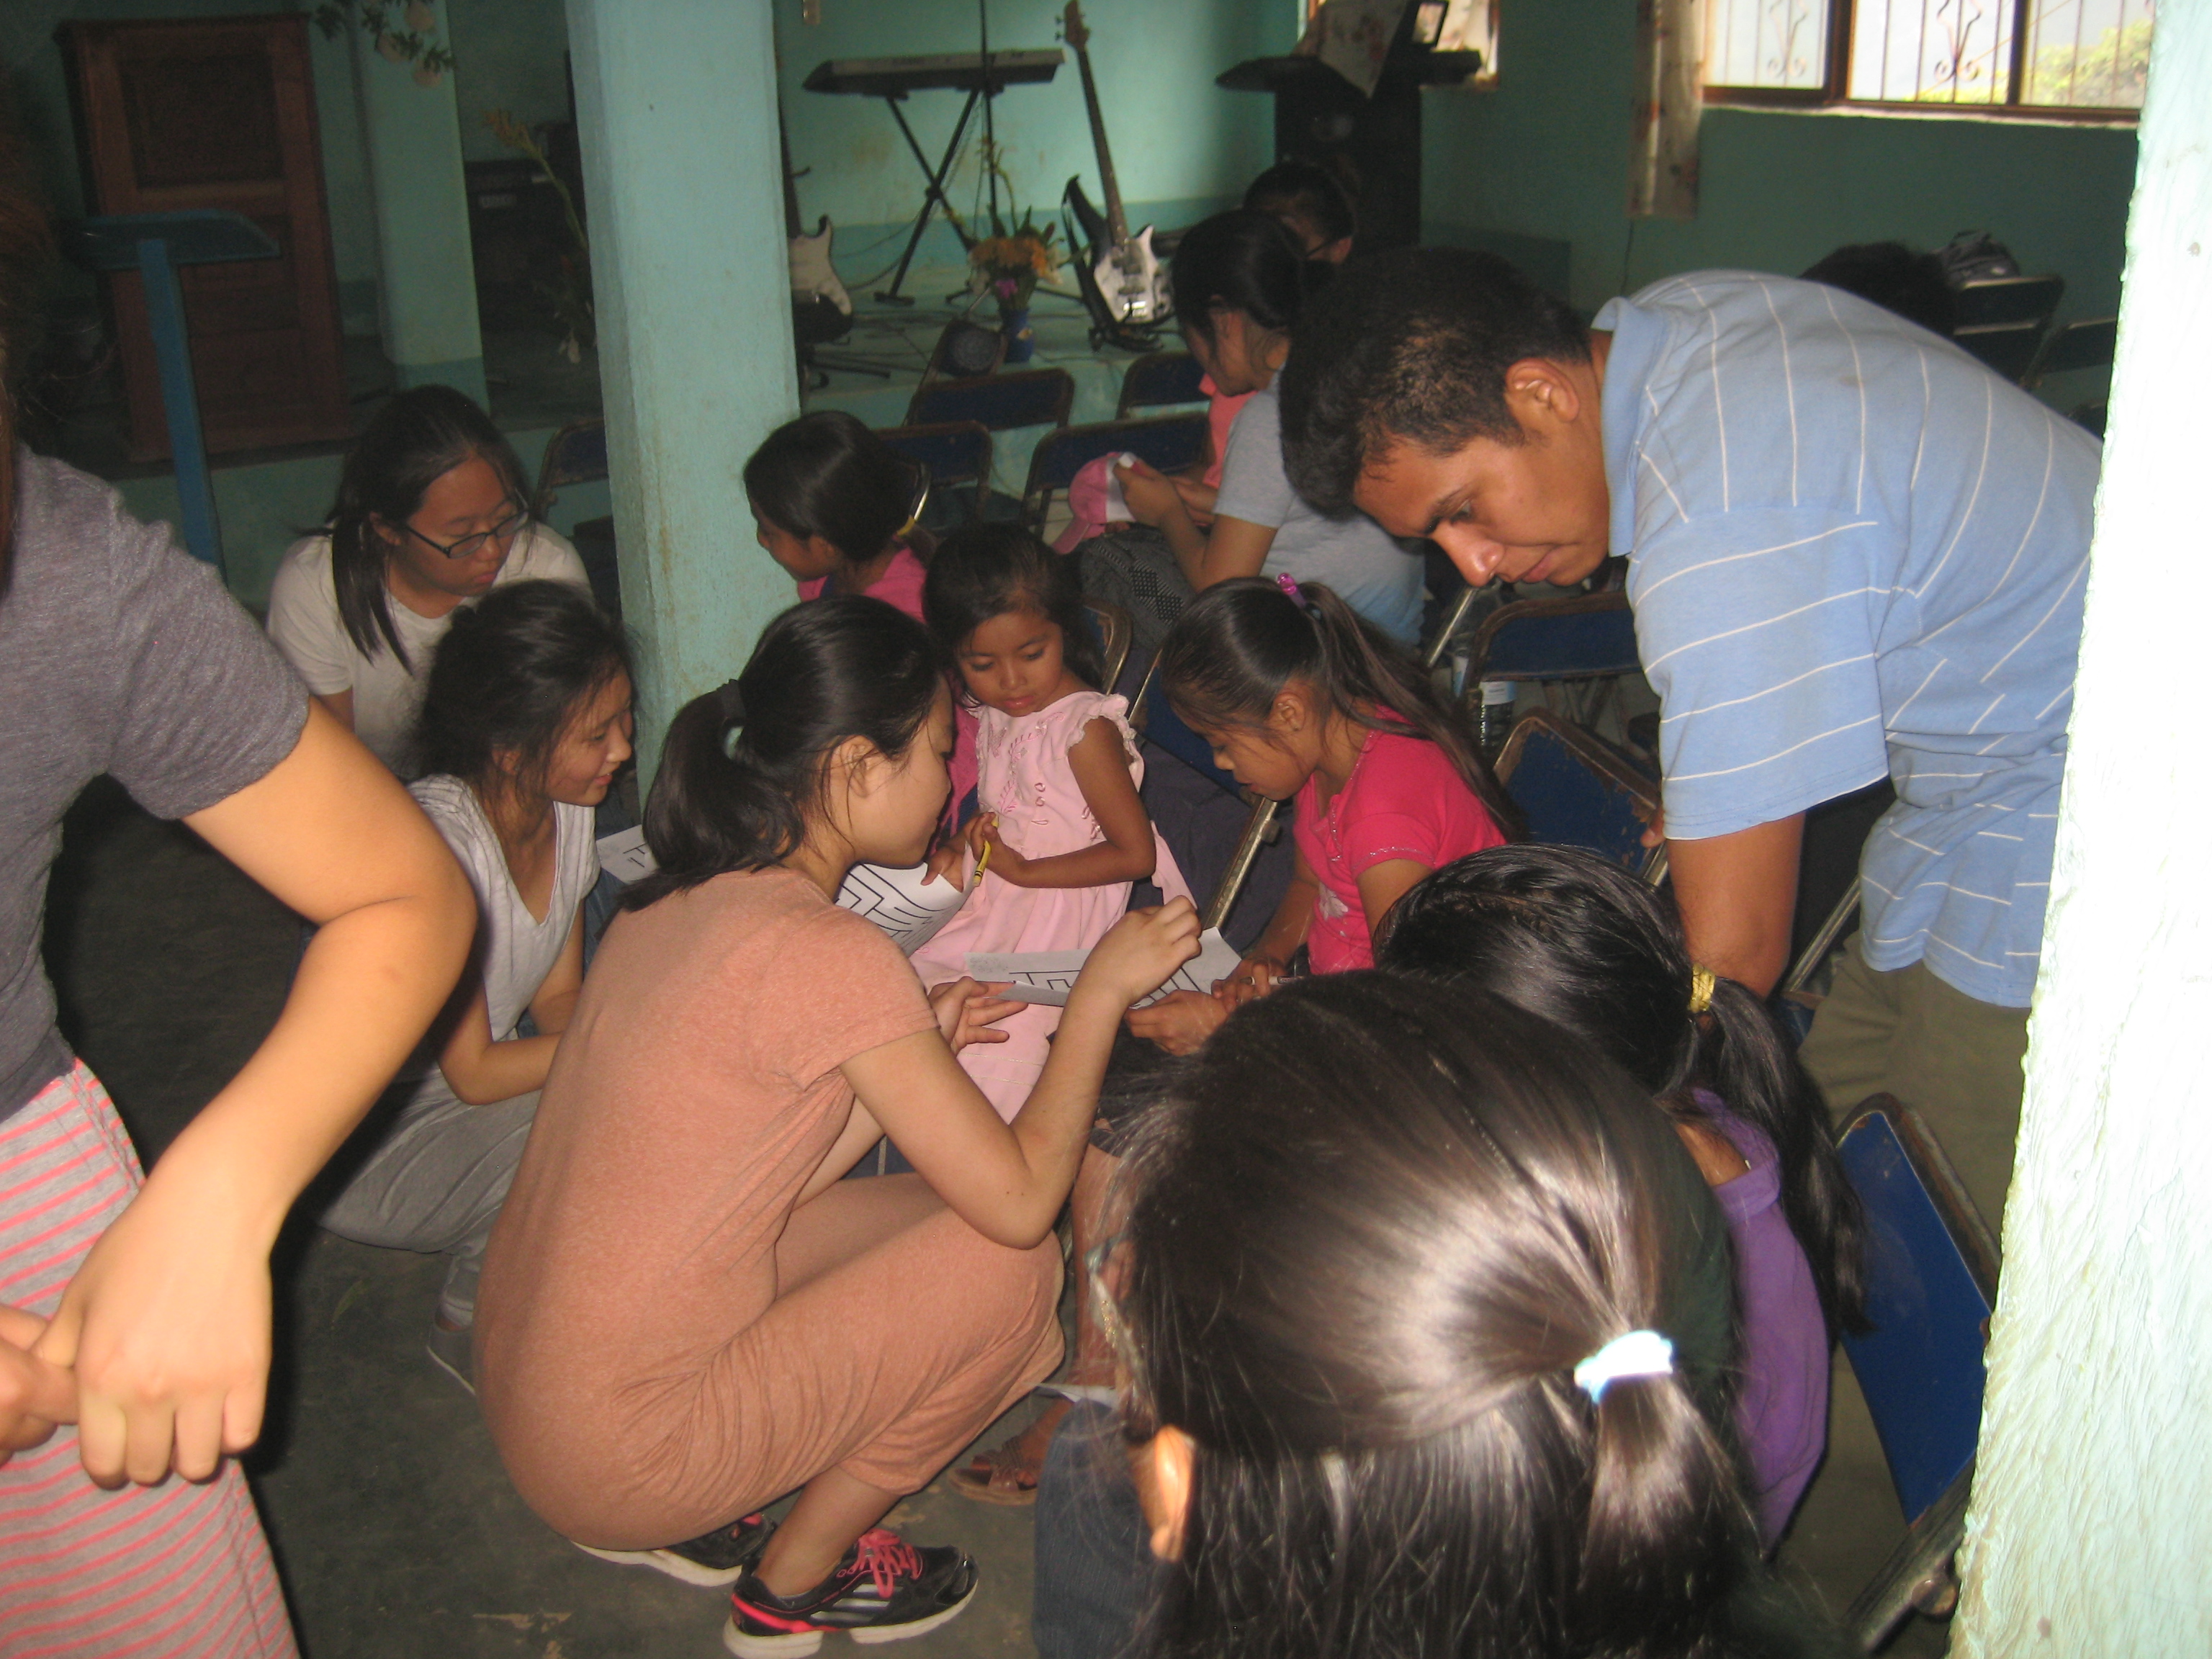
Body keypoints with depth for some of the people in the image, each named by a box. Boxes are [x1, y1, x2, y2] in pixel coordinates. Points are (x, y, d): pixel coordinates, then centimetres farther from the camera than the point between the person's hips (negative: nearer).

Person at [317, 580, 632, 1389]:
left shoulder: (566, 808, -6)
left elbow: (558, 999, 0)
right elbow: (475, 1073, -25)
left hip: (468, 1099, 7)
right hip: (357, 1136, -7)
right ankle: (470, 1328, -3)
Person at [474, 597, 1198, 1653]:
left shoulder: (678, 895, 3)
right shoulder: (824, 953, -23)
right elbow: (1019, 1198, -18)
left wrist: (910, 1041, 7)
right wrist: (1103, 989, -6)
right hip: (617, 1457, -8)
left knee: (927, 1210, 15)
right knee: (1010, 1260, -5)